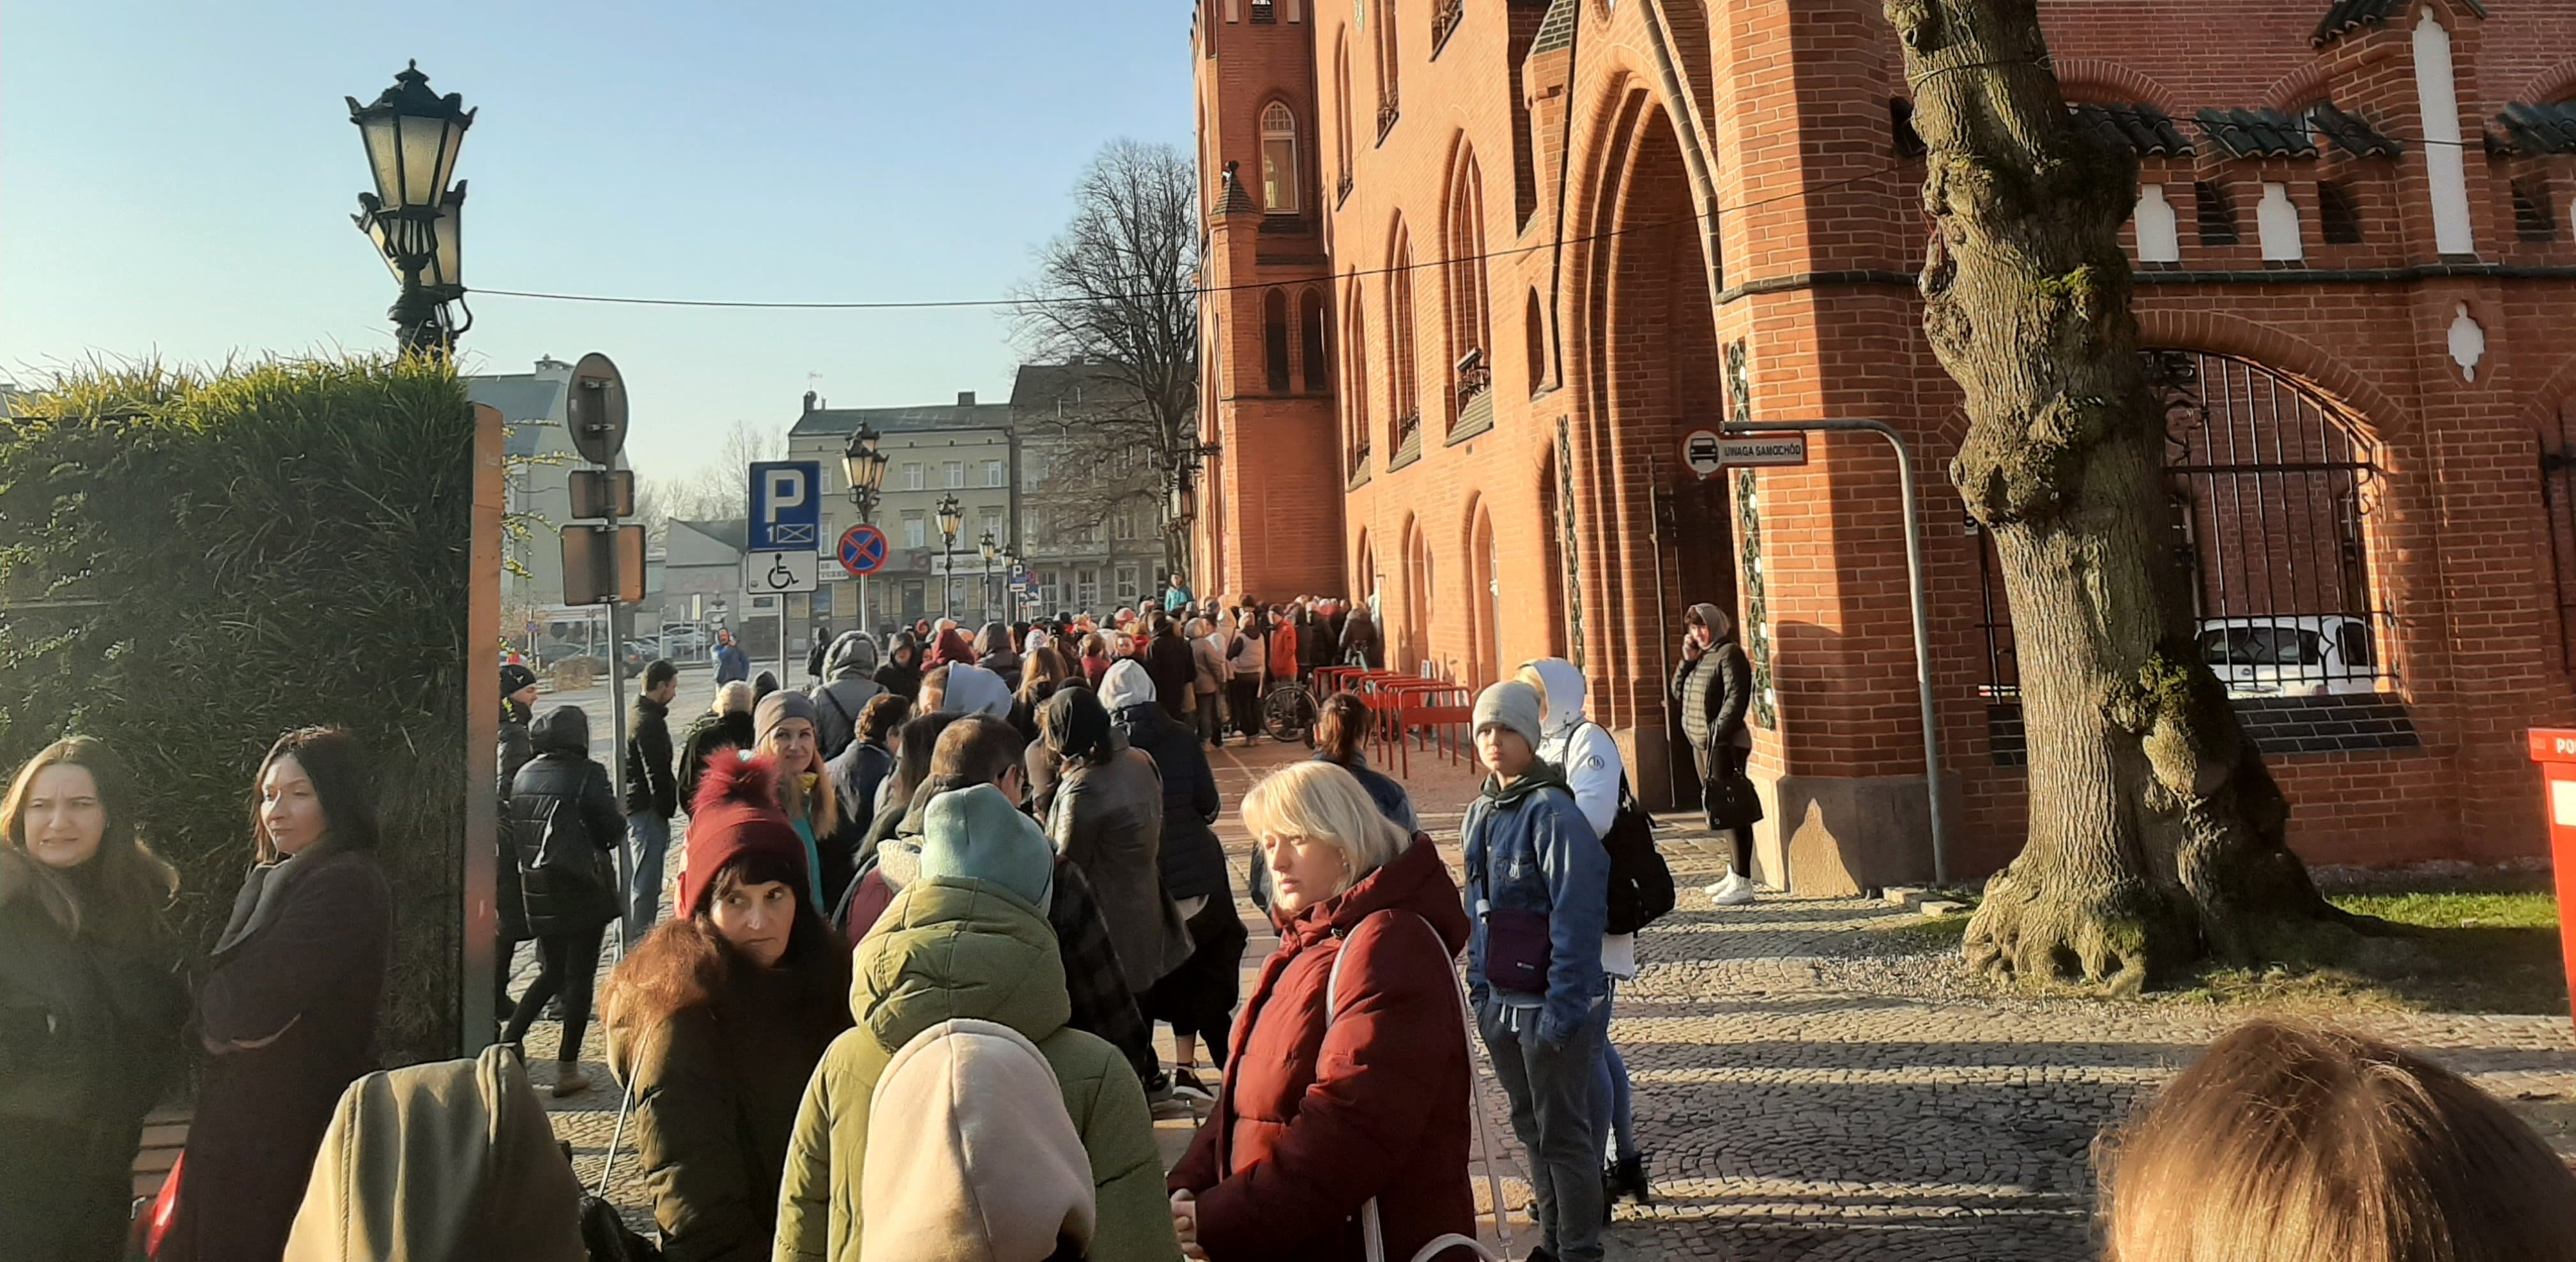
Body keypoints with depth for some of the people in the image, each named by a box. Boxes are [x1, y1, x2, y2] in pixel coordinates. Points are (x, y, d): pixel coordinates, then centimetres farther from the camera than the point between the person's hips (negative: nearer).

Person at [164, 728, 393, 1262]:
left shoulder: (342, 887, -21)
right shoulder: (292, 879, 11)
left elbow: (244, 1012, -20)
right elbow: (235, 1014, 13)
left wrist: (209, 1006, -2)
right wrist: (223, 1008, -6)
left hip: (289, 1122, -9)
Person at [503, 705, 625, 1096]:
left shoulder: (524, 775, 3)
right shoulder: (588, 774, -14)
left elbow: (514, 830, 9)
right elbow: (612, 830, -10)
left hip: (536, 888, 5)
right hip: (583, 888, -5)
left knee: (551, 973, 20)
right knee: (579, 976, 5)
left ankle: (505, 1045, 11)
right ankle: (568, 1069, 9)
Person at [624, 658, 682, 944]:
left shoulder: (635, 715, 15)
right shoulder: (651, 722, -18)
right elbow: (658, 773, -20)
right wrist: (666, 809, -14)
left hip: (630, 808, 11)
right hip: (648, 812, -11)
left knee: (633, 881, 18)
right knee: (646, 886, -5)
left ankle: (629, 941, 28)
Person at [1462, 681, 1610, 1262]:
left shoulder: (1552, 812, -17)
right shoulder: (1483, 811, 8)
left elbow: (1576, 916, -20)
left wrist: (1562, 1007, -20)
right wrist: (1479, 985, 15)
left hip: (1549, 1002, -8)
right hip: (1500, 1002, 8)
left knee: (1563, 1133, 4)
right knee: (1531, 1128, 19)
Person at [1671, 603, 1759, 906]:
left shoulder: (1729, 654, -9)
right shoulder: (1699, 657, 17)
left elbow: (1736, 698, -17)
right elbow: (1678, 694, 15)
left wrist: (1719, 732, -22)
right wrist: (1686, 661, 4)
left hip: (1723, 744, -9)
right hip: (1701, 743, 9)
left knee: (1731, 809, -9)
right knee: (1719, 809, 15)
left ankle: (1743, 884, -7)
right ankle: (1735, 873, 25)